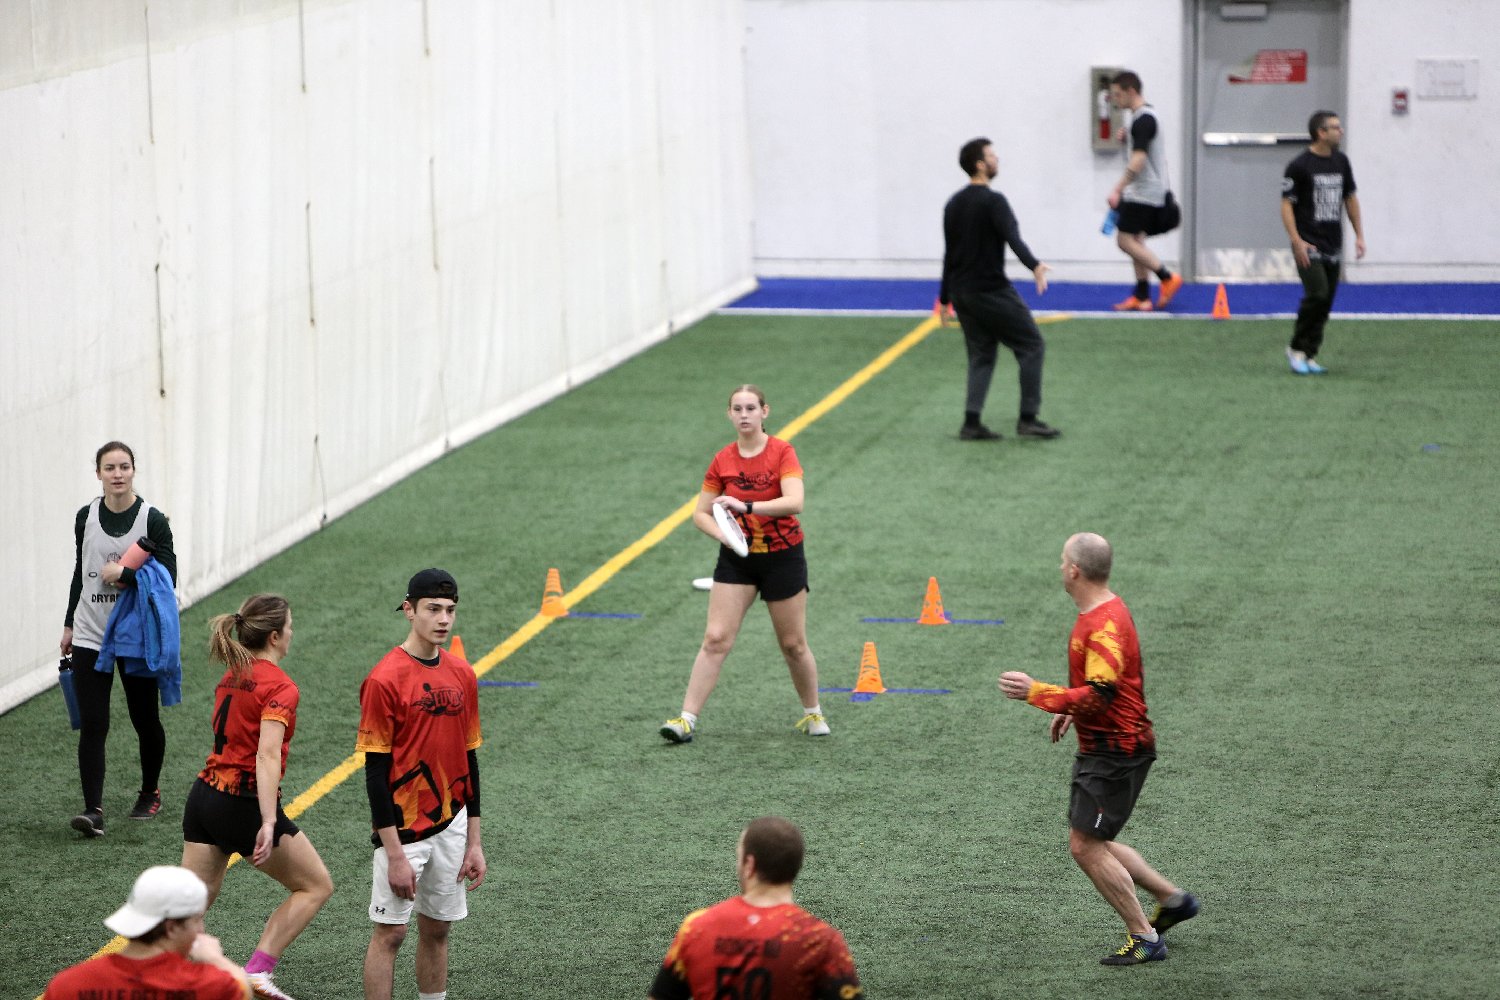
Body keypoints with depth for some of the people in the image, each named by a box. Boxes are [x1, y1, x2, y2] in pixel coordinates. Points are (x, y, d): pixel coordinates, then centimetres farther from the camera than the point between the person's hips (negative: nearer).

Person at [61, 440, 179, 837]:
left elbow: (168, 578, -10)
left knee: (145, 720, 11)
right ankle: (93, 809, -11)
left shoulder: (152, 520, -7)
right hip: (91, 637, 2)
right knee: (92, 725, -8)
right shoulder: (86, 517, 4)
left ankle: (150, 793, 33)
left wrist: (124, 574, -20)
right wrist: (69, 625, 18)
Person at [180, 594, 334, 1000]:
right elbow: (267, 756, -25)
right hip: (246, 805, -8)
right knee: (316, 886, 8)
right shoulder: (280, 686, -13)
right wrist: (269, 822, -31)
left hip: (204, 797, 8)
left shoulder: (232, 675, 11)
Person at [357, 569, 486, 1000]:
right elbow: (375, 771, -13)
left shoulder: (463, 675, 6)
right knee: (390, 931, -3)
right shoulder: (384, 680, -14)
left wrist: (473, 842, 11)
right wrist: (395, 854, -16)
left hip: (450, 824, 6)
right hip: (404, 829, -6)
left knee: (437, 928, 12)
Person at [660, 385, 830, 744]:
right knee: (715, 638, -8)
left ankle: (813, 714, 30)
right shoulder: (723, 461, -2)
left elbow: (794, 502, -26)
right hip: (737, 559, 2)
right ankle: (687, 719, -8)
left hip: (783, 557, -2)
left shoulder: (783, 452, -12)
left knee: (793, 644, 8)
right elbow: (700, 514, 3)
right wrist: (723, 534, -17)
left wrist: (746, 506, -35)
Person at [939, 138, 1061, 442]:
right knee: (1031, 346, 1)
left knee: (981, 355, 14)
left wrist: (945, 299, 22)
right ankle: (1028, 419, -3)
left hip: (961, 292, 8)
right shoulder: (992, 201, -13)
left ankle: (971, 422, 0)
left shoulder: (953, 205, 12)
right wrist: (1034, 265, -45)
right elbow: (1013, 237, -30)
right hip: (990, 291, -8)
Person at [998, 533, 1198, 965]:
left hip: (1115, 750, -10)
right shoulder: (1104, 613, 10)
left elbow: (1099, 697, -31)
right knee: (1092, 841, 17)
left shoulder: (1105, 626, -23)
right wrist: (1072, 711, 20)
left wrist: (1035, 692, -28)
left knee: (1085, 845, -6)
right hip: (1100, 747, 10)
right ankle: (1173, 898, 27)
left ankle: (1144, 937, 3)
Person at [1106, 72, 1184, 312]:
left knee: (1126, 240, -10)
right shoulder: (1143, 116, 14)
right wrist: (1126, 138, 6)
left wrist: (1118, 189, -24)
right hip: (1139, 193, 10)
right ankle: (1141, 297, 12)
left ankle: (1167, 278, -8)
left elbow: (1138, 160, -25)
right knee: (1135, 241, 11)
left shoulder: (1144, 119, -18)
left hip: (1143, 192, -10)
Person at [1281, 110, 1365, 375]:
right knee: (1317, 294, -18)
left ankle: (1309, 355, 13)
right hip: (1309, 246, -6)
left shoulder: (1341, 162, 10)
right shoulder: (1299, 165, -10)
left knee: (1325, 303, 5)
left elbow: (1350, 198, 19)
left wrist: (1359, 235, 12)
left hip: (1333, 246, 6)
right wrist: (1297, 241, -18)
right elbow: (1287, 204, -9)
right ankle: (1296, 349, -2)